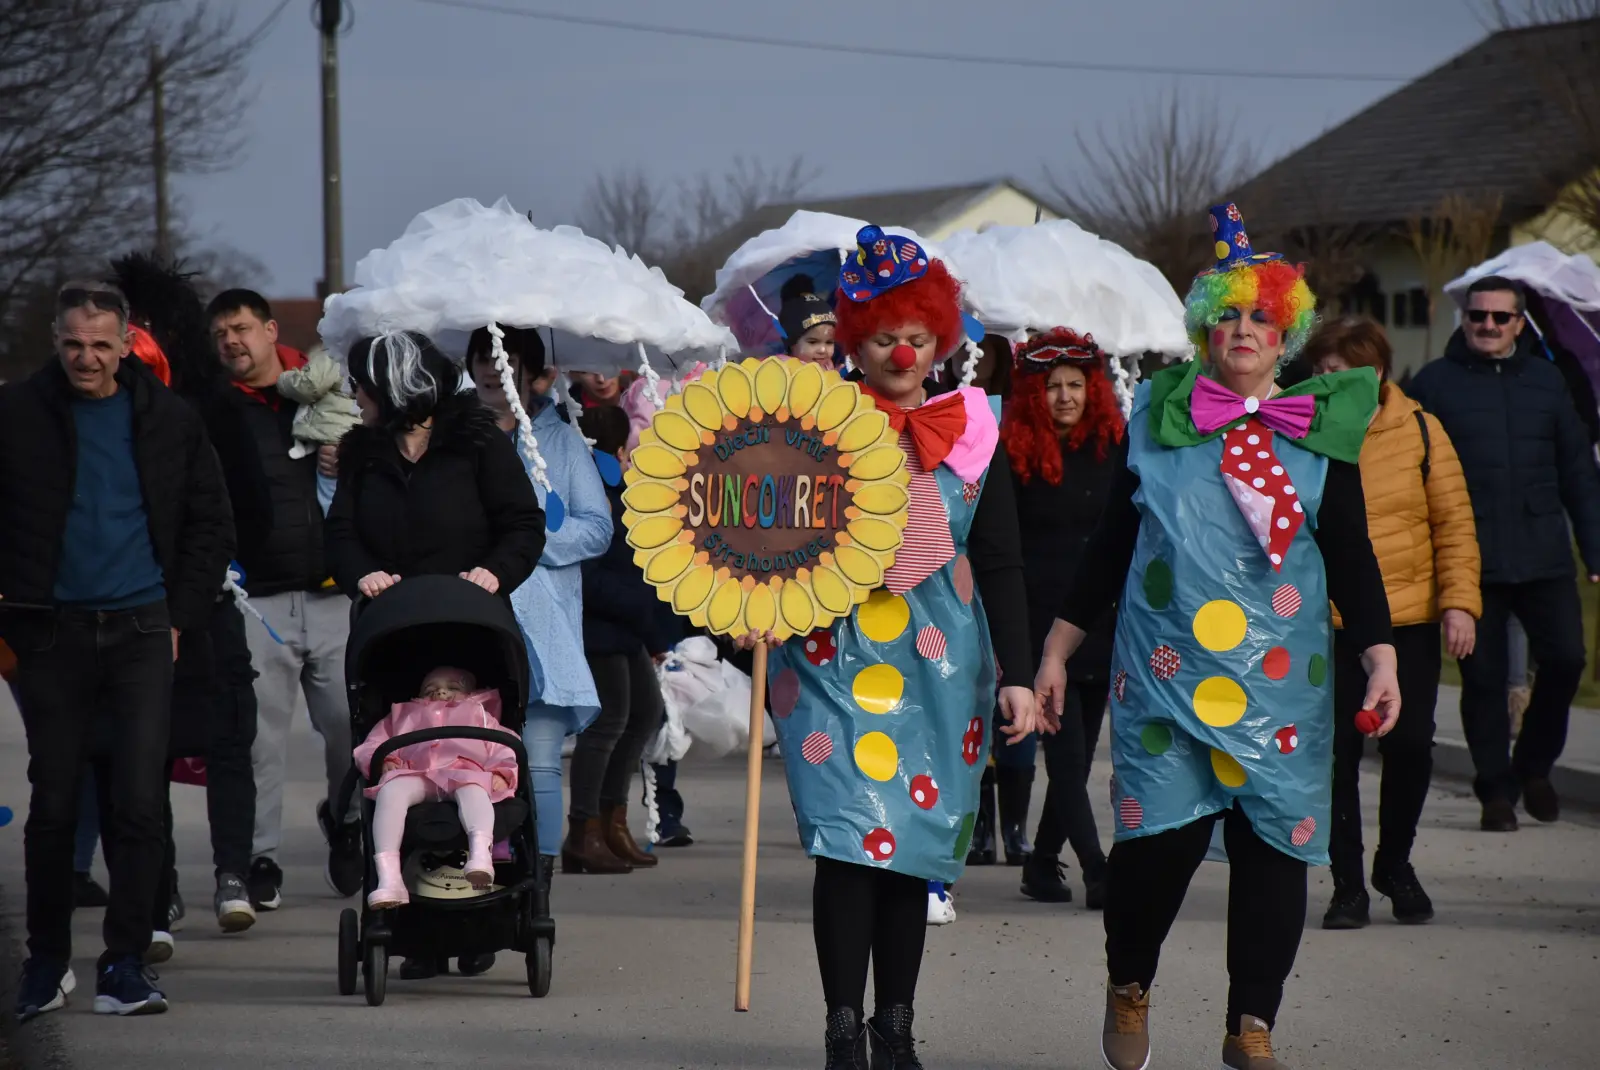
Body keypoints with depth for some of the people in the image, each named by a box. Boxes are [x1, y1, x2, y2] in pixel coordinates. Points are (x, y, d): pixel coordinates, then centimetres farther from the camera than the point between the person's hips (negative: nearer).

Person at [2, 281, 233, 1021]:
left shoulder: (168, 421, 5)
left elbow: (211, 525, 12)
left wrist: (181, 616, 4)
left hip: (141, 628, 0)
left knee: (137, 800, -5)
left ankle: (125, 966, 0)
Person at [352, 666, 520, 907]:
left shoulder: (480, 715, 44)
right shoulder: (404, 716, 46)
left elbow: (504, 749, 25)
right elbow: (372, 745, 30)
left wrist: (501, 773, 0)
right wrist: (381, 761, 3)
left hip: (465, 773, 0)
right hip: (414, 776, 0)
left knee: (472, 789, -39)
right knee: (390, 790, -36)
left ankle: (481, 853, -68)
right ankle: (388, 879, -51)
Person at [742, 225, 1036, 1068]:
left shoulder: (971, 429, 8)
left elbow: (1000, 564, 10)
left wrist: (1016, 673, 6)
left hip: (939, 662, 2)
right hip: (834, 655, -2)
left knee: (915, 844, 5)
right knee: (849, 838, -11)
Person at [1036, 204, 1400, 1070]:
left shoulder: (1320, 429, 8)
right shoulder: (1157, 417, 7)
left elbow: (1352, 559, 10)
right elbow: (1110, 544, 13)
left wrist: (1380, 658, 0)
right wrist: (1059, 648, 12)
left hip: (1282, 675, 1)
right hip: (1165, 670, -1)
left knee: (1273, 844, -2)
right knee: (1159, 833, -9)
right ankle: (1128, 986, 17)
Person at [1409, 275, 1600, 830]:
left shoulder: (1546, 381, 11)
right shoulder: (1435, 383, 3)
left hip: (1544, 556, 2)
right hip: (1470, 563, -2)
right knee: (1483, 676, 1)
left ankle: (1534, 765, 17)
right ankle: (1496, 790, 13)